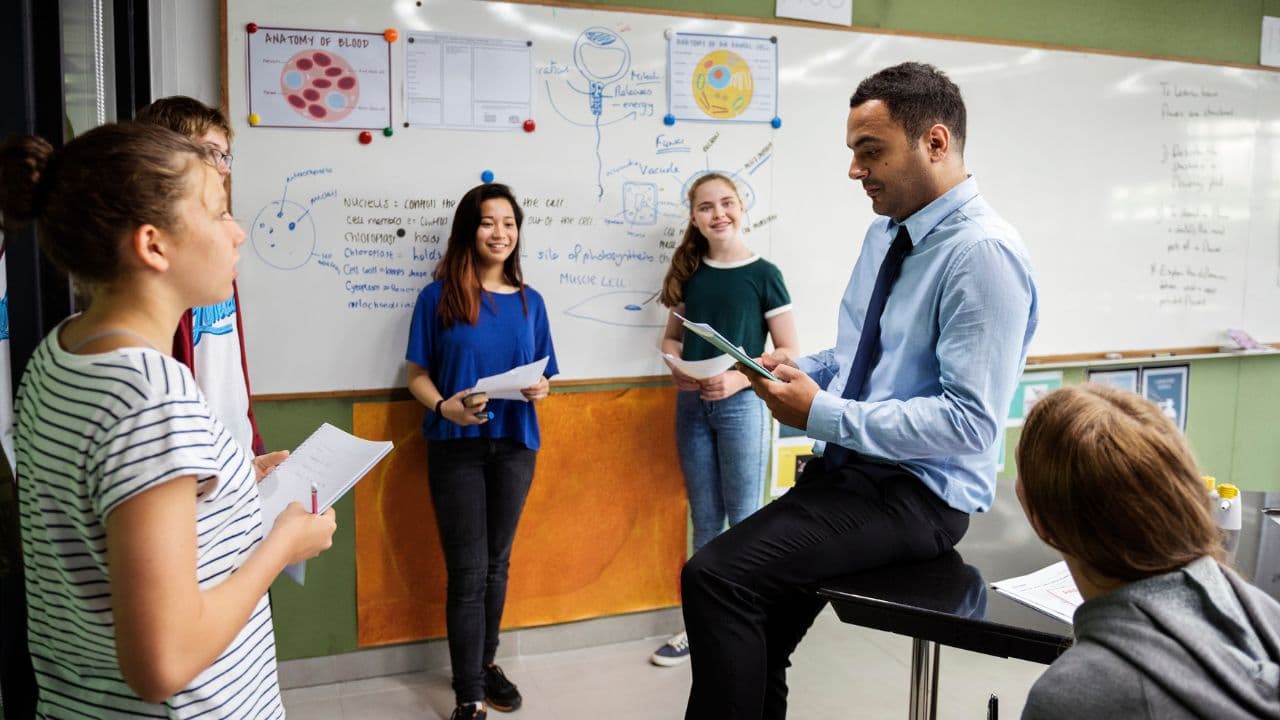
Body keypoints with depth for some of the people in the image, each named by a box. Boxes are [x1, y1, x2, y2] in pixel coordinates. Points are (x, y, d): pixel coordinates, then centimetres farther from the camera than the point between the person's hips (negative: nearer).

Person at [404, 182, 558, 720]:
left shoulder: (529, 301, 6)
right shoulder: (438, 297, -3)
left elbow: (543, 375, 11)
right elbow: (418, 374, -2)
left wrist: (540, 389, -12)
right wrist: (443, 406, -21)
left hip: (515, 444, 3)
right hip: (457, 446, -3)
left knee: (497, 563, 14)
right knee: (467, 570, -1)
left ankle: (485, 663, 33)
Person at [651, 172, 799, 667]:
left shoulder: (763, 275, -6)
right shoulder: (689, 273, 7)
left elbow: (788, 352, -7)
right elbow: (672, 336, 15)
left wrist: (738, 377, -20)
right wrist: (676, 364, -6)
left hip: (741, 405, -4)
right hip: (691, 405, 5)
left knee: (744, 520, 4)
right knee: (705, 521, 13)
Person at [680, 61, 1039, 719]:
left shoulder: (984, 253, -18)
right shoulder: (885, 232, 9)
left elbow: (970, 420, -23)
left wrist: (821, 413, -22)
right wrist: (801, 370, -1)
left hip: (916, 493, -8)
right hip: (848, 467, 8)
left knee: (716, 577, -22)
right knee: (756, 629, 8)